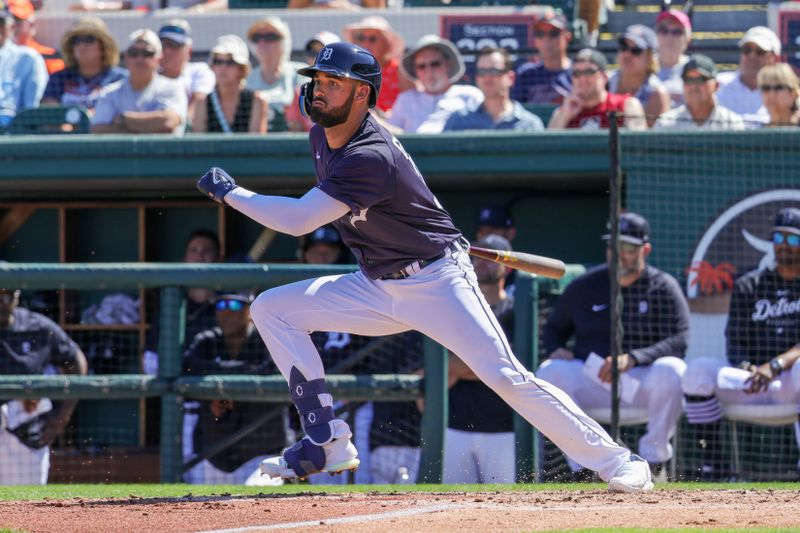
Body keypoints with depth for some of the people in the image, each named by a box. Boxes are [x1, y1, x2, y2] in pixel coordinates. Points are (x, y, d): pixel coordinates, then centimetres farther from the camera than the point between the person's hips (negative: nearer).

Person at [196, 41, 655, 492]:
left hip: (436, 282, -9)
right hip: (377, 287, 9)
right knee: (272, 309, -3)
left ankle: (616, 461, -8)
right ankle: (329, 443, -4)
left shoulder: (371, 157, -28)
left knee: (506, 376, -18)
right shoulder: (323, 136, 0)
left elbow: (298, 220, -30)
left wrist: (230, 192, -19)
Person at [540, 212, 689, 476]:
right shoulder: (585, 286, 9)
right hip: (591, 380, 2)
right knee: (551, 372, -26)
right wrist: (556, 349, -5)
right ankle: (582, 466, -19)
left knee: (670, 370, -35)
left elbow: (679, 341, -13)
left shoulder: (664, 288, 0)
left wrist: (633, 358, -28)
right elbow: (554, 328, 21)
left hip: (643, 379, -2)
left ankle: (653, 458, -16)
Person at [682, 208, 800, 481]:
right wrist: (747, 369, -16)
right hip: (749, 380, 3)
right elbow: (735, 343, 8)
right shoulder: (749, 285, 14)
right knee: (698, 369, -23)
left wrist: (776, 365, -28)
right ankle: (712, 464, -21)